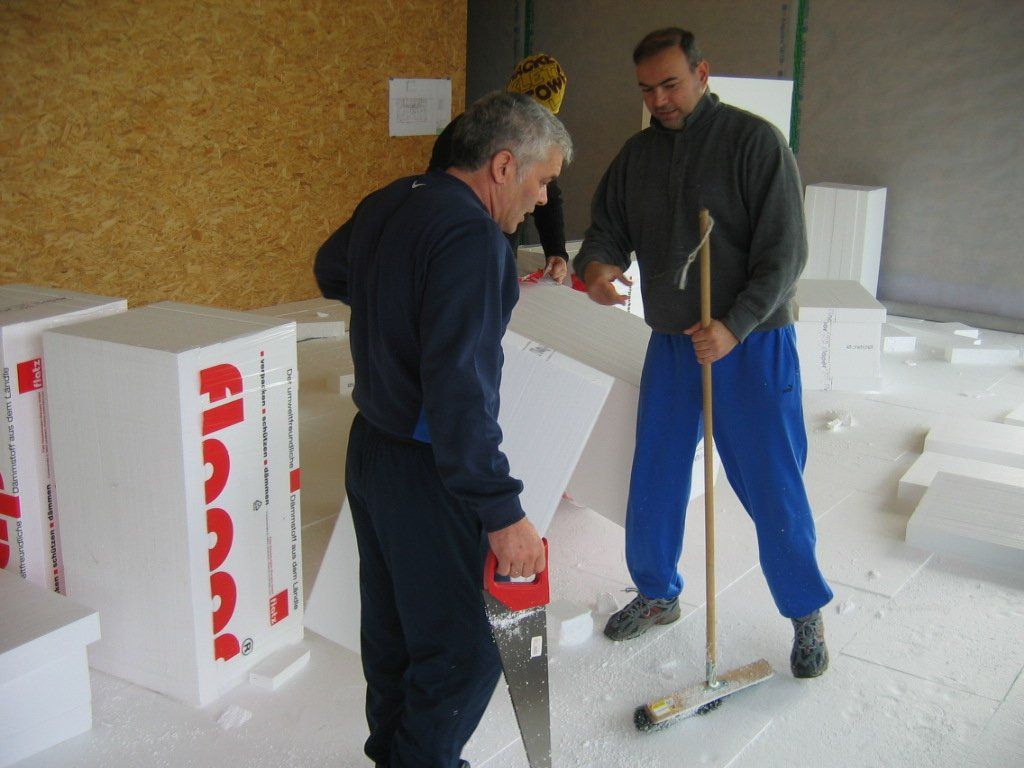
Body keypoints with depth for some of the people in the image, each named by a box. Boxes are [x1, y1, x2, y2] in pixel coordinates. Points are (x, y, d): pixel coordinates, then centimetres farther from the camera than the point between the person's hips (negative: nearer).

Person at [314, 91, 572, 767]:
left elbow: (330, 272, 27)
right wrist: (501, 511, -24)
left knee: (392, 631, 23)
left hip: (369, 450, 10)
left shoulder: (385, 205, 6)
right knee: (462, 657, 1)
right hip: (425, 474, -10)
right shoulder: (472, 237, -22)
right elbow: (459, 388, -28)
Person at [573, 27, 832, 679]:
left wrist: (734, 327, -24)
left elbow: (784, 252, -14)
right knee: (654, 479, 12)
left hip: (751, 345, -5)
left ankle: (807, 613, 23)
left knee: (773, 488, 2)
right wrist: (596, 265, -16)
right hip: (671, 344, 5)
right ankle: (657, 595, 33)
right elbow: (608, 229, 9)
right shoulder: (638, 155, 8)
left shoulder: (755, 141, -10)